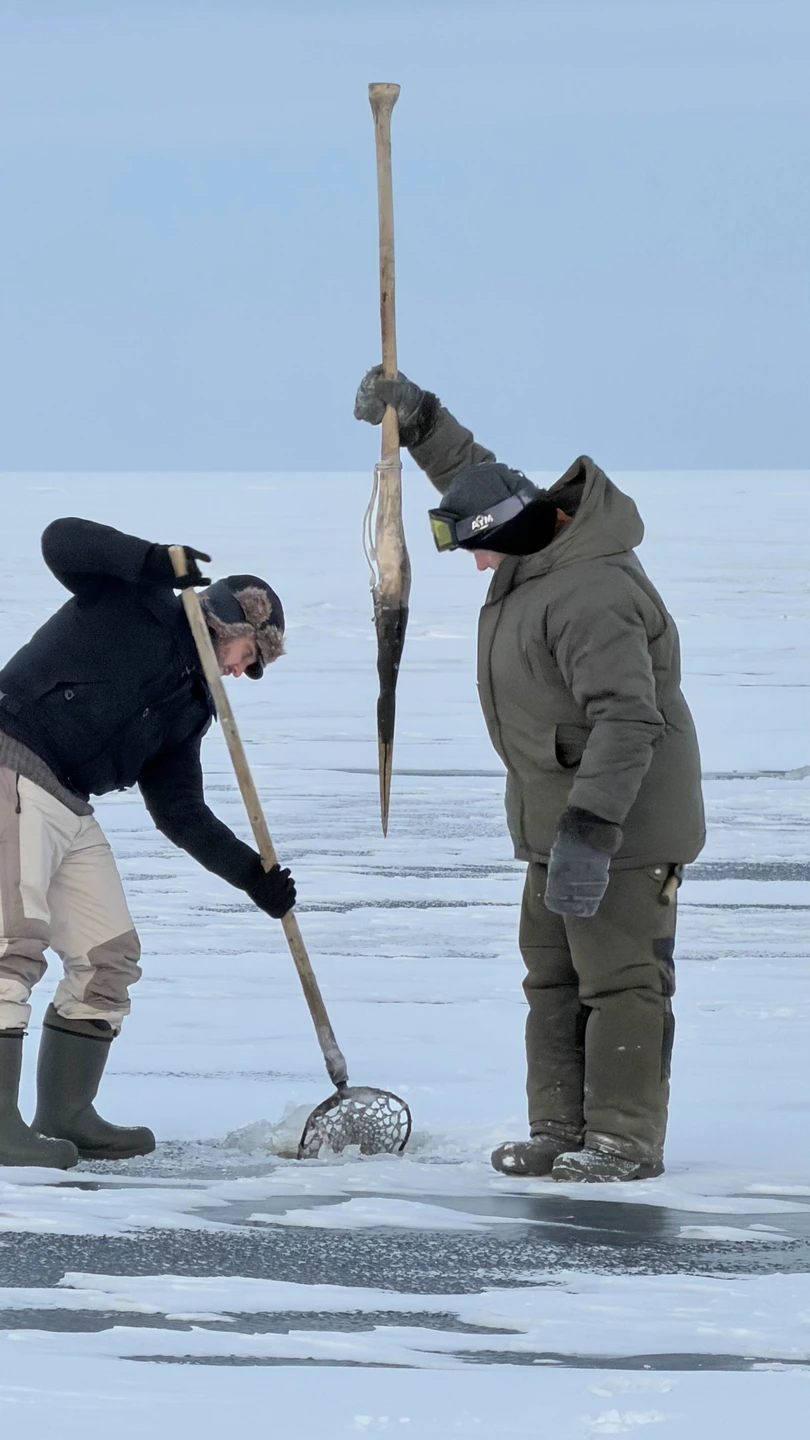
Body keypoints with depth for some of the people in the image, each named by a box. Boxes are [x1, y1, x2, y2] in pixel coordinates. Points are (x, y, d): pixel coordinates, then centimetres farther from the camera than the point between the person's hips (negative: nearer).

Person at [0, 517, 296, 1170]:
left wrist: (255, 875, 10)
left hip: (72, 809, 10)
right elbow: (62, 541, -13)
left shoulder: (190, 705, 21)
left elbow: (180, 812, 19)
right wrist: (158, 560, -23)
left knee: (110, 953, 8)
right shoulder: (133, 601, 1)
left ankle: (65, 1116, 13)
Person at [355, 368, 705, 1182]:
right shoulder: (540, 545, 4)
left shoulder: (590, 598, -28)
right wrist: (415, 420, 12)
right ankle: (561, 1129, 19)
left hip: (623, 815, -11)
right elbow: (472, 475, 24)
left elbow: (628, 719, -34)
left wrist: (591, 829, -38)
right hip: (561, 815, 11)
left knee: (619, 976, -7)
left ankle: (625, 1138, -3)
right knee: (553, 974, 14)